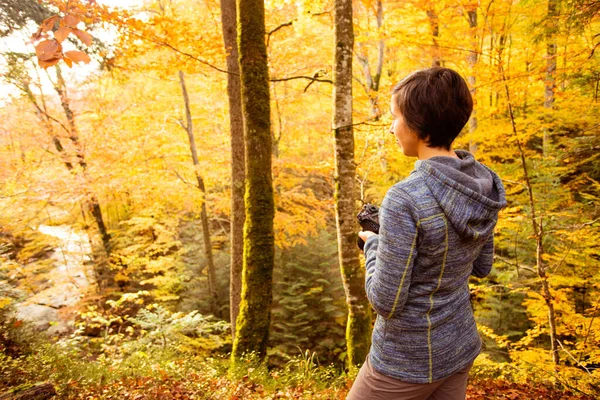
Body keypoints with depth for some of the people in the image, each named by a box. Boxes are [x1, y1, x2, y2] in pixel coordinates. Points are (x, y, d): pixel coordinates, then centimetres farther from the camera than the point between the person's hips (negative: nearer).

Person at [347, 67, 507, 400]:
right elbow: (481, 266, 7)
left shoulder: (404, 200, -30)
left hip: (408, 360, -6)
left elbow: (386, 302, -24)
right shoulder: (484, 185, -6)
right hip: (460, 347, 7)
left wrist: (374, 246, -7)